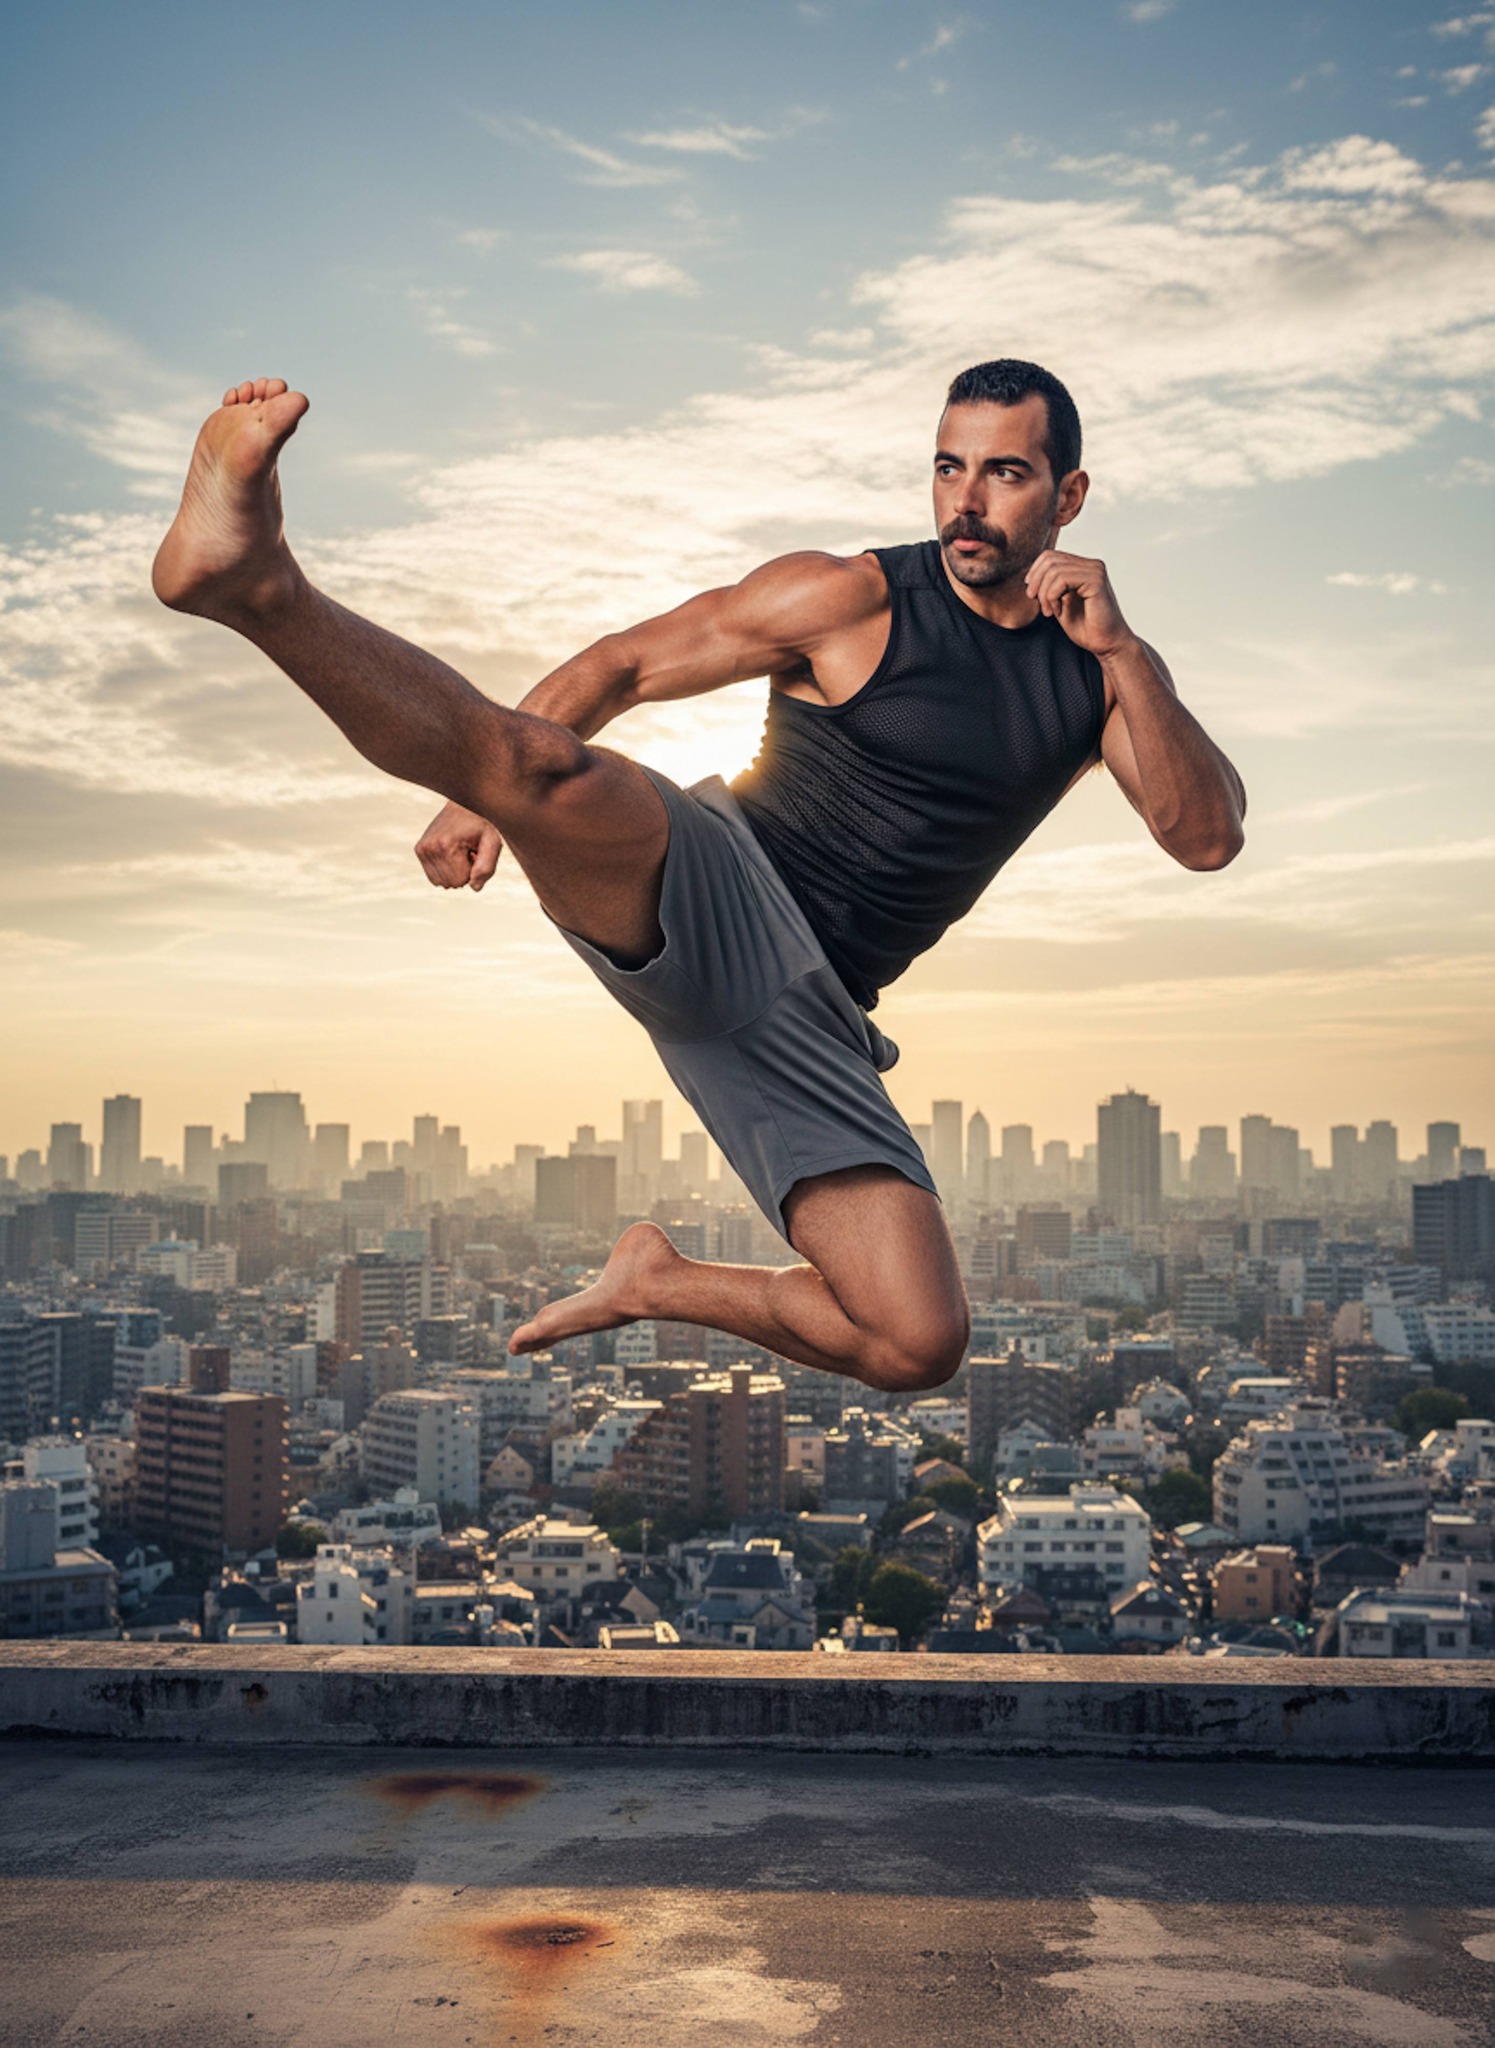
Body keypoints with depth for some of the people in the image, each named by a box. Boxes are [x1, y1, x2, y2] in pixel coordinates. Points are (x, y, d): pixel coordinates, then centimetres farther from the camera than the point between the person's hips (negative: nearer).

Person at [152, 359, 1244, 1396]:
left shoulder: (1095, 672, 14)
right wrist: (482, 796, -10)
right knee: (558, 769, -37)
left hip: (807, 1022, 4)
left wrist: (1127, 651, -11)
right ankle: (259, 582, -46)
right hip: (709, 900, -3)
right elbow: (620, 667, 4)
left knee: (919, 1347, -8)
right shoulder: (853, 598, 2)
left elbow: (1208, 836, 1)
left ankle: (659, 1280, 14)